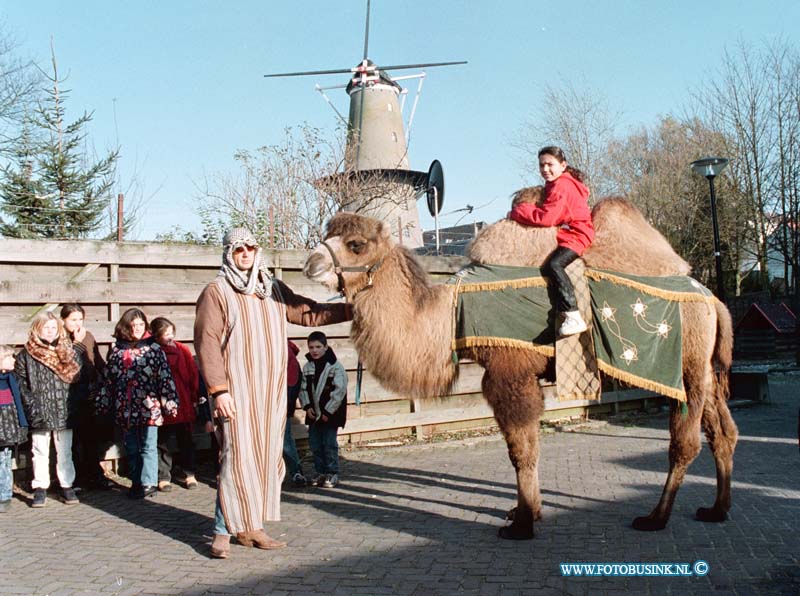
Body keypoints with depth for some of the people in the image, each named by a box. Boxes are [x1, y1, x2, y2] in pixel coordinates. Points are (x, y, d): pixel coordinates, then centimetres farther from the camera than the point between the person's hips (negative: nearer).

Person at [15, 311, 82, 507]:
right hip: (39, 415, -1)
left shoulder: (67, 352, 5)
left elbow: (77, 377, 3)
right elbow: (20, 383, -3)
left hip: (64, 411, 1)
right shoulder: (26, 355, 1)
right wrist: (31, 405, -10)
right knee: (40, 452, 7)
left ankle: (67, 486, 17)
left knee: (65, 452, 8)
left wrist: (72, 402, -10)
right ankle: (40, 488, 16)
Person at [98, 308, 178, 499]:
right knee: (131, 448, 12)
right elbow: (108, 379, 12)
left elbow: (165, 377, -4)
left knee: (148, 446, 1)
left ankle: (148, 483, 8)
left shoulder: (153, 348, -1)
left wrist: (170, 403, -8)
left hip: (149, 407, -4)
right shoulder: (116, 349, 8)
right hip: (125, 409, 4)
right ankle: (137, 482, 23)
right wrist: (103, 405, 12)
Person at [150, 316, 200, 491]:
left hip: (183, 405, 2)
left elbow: (193, 374, 5)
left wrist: (194, 398, 3)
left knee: (186, 441, 11)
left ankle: (189, 474, 22)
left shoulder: (182, 350, 1)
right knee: (162, 443, 7)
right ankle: (163, 477, 18)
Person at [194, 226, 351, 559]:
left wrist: (350, 309, 10)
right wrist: (218, 389, -16)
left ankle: (252, 527, 18)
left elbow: (308, 313, 19)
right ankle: (223, 531, 3)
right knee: (236, 458, -7)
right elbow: (206, 342, -9)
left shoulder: (274, 289, 14)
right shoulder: (217, 292, -3)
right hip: (236, 392, -6)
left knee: (267, 457, 8)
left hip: (271, 391, 6)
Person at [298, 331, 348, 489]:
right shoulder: (307, 367, 6)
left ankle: (332, 474, 9)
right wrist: (307, 406, -3)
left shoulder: (335, 367, -11)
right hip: (314, 413, 6)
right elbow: (303, 389, 12)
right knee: (314, 443, 10)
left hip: (330, 413, -5)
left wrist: (328, 412, -15)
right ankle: (320, 472, 23)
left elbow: (339, 391, -14)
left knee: (329, 443, -4)